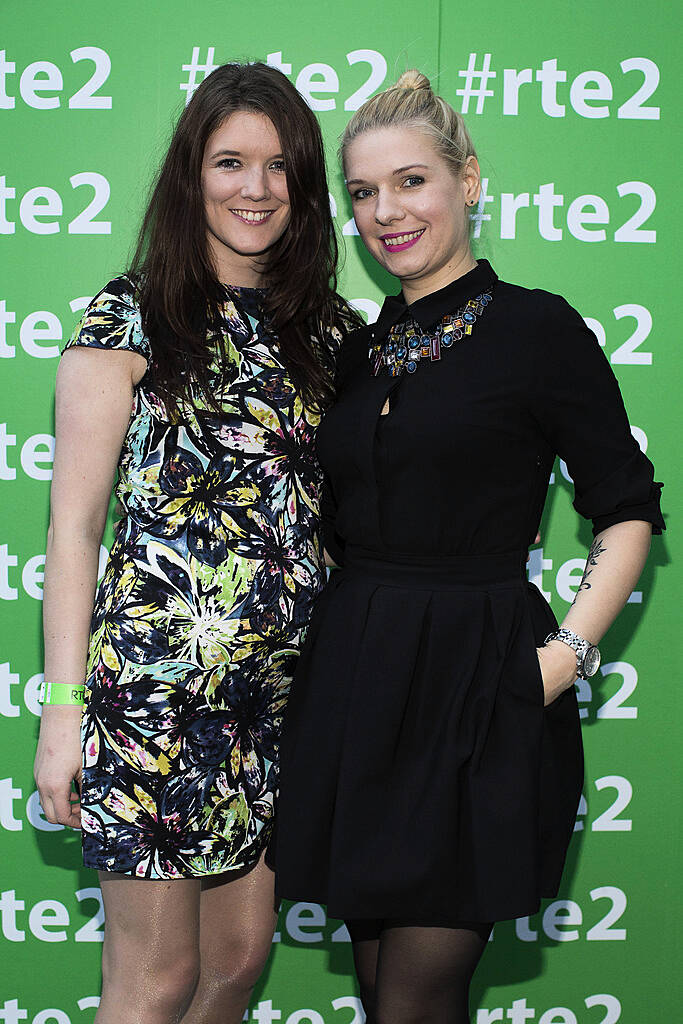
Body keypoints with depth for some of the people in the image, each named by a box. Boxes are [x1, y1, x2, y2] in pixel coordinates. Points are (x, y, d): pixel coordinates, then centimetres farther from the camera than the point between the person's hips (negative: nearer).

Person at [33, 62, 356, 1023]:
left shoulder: (326, 329, 10)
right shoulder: (130, 317, -5)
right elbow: (74, 525, -6)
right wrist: (64, 708, -10)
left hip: (283, 689, 5)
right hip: (156, 686, -5)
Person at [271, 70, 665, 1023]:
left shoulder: (537, 327, -5)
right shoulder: (361, 348, 12)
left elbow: (628, 513, -4)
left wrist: (567, 653, -14)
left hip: (478, 689, -5)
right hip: (353, 684, 6)